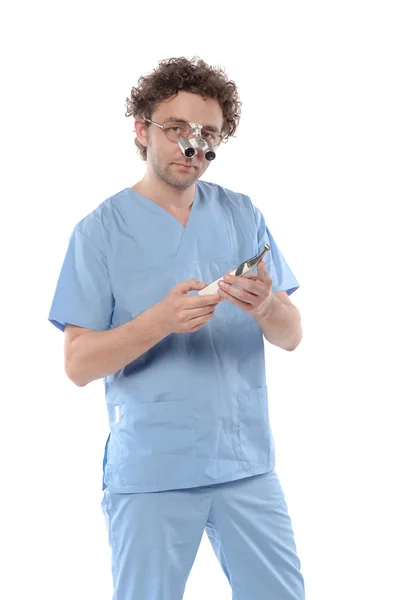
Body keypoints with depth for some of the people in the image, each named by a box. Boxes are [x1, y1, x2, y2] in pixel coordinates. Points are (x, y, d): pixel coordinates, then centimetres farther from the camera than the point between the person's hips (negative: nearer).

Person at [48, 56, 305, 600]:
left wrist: (265, 306, -21)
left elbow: (291, 336, 3)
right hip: (150, 472, -2)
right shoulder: (102, 230, -3)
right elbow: (79, 363, -8)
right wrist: (161, 320, -24)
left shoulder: (242, 216, 6)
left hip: (247, 463, 3)